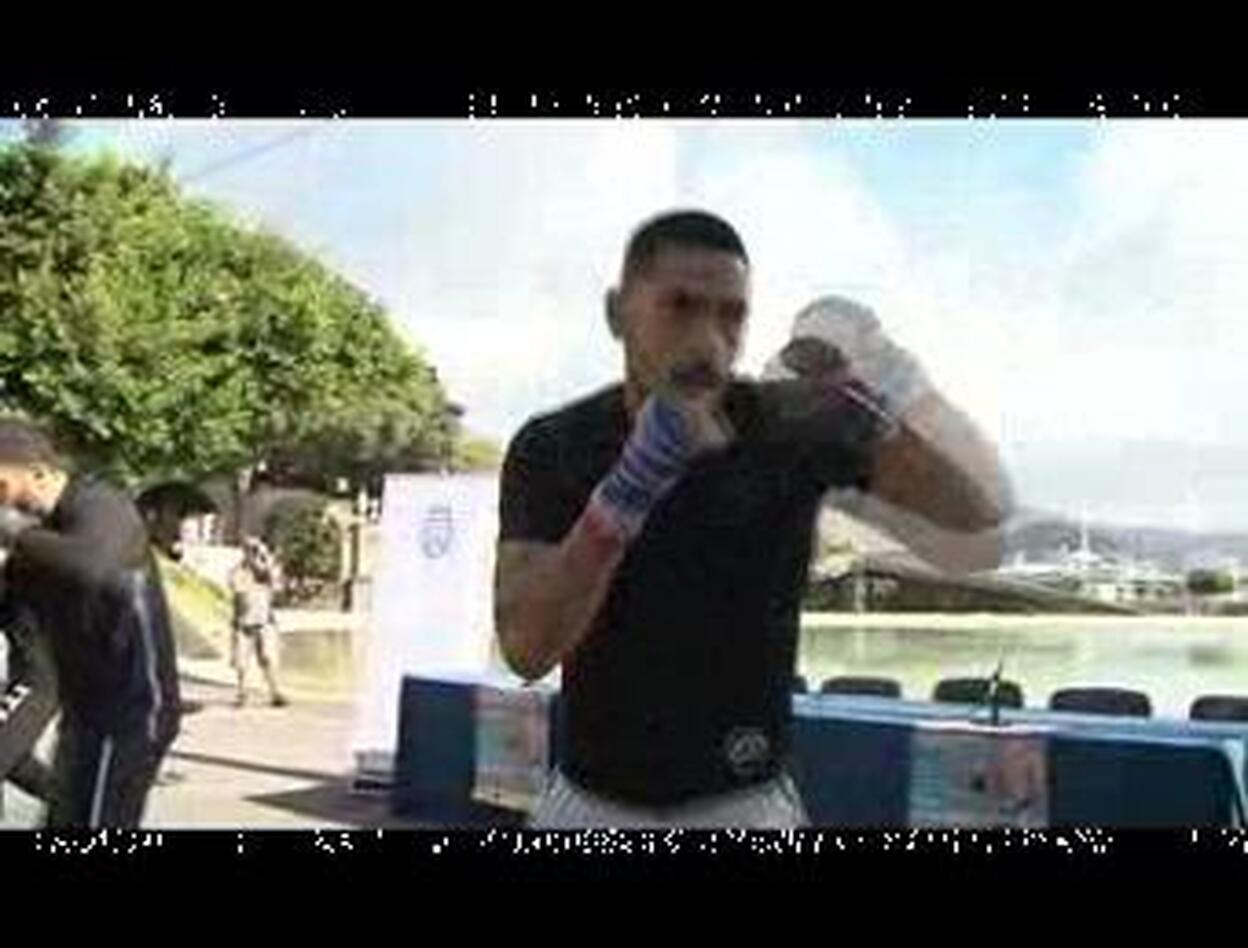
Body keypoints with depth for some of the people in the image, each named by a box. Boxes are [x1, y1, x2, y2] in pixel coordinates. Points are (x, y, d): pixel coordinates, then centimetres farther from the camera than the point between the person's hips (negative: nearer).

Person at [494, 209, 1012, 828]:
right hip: (590, 802, 1)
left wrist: (895, 396, -34)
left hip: (746, 805, -1)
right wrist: (627, 490, -32)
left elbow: (982, 508, -16)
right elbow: (525, 649, -20)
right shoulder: (552, 449, -8)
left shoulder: (792, 424, -9)